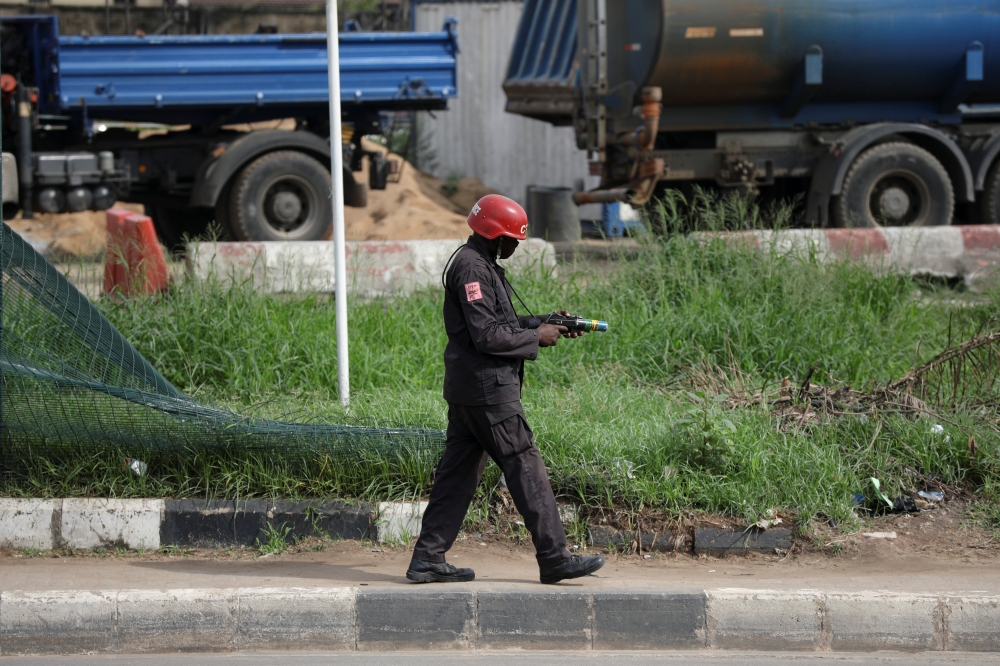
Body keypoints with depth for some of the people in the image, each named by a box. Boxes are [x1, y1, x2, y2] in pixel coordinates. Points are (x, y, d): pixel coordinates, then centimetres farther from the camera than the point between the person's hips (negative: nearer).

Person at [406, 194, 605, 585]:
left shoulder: (480, 264, 18)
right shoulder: (472, 268, -15)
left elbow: (504, 323, 22)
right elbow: (487, 336, -21)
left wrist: (550, 324, 11)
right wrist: (536, 338, -10)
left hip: (467, 390, 11)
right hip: (488, 390, -11)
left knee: (459, 471, 10)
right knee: (526, 468, -5)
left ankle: (428, 559, 10)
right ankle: (554, 559, -1)